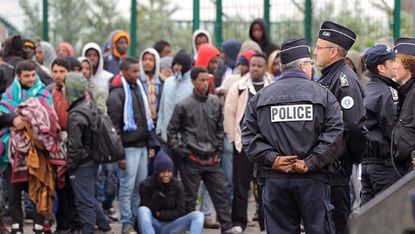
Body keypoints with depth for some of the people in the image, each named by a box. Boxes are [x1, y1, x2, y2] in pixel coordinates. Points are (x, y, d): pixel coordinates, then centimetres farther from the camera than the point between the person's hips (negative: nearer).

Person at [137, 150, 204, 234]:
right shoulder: (146, 185, -7)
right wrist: (158, 195, -25)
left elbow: (180, 211, -3)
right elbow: (149, 211, -12)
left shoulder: (177, 185, 1)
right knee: (142, 210, -35)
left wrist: (160, 214, -13)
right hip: (152, 226, -3)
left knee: (198, 215, -20)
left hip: (169, 226, 3)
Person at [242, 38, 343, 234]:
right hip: (312, 181, -2)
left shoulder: (260, 97, 9)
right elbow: (334, 135, -10)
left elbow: (248, 137, 1)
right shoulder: (322, 95, 1)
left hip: (274, 180, 2)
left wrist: (273, 159, -5)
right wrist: (310, 163, -11)